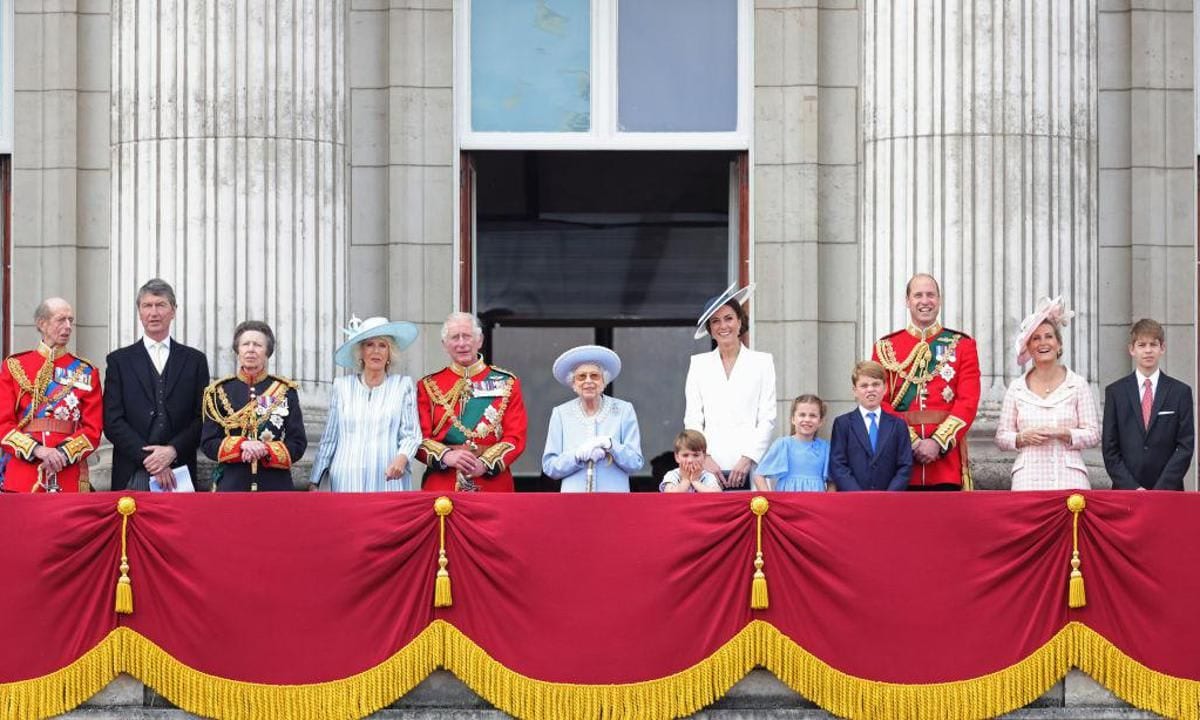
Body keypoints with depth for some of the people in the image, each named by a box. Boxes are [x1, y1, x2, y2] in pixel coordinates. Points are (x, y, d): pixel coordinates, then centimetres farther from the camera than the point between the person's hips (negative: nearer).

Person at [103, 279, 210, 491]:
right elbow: (112, 421, 2)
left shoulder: (195, 360, 12)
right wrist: (148, 458, -9)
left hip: (179, 473, 1)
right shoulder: (119, 360, 10)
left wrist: (173, 451, -9)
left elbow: (203, 418, 7)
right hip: (132, 477, -1)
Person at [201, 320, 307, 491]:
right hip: (232, 487, 0)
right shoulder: (220, 392, 7)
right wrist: (241, 445, -15)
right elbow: (208, 443, 3)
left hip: (275, 488, 0)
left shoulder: (285, 392, 6)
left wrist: (266, 451, -15)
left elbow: (298, 444, 4)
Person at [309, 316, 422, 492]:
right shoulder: (342, 386, 13)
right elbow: (329, 439, 15)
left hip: (390, 480, -1)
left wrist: (402, 458, -18)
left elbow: (411, 434, 3)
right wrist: (314, 482, 12)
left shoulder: (404, 385, 9)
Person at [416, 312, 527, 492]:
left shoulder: (506, 383, 8)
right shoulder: (428, 386, 9)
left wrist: (486, 463, -16)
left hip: (493, 484, 0)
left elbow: (515, 437, 1)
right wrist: (447, 456, -18)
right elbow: (421, 438, 2)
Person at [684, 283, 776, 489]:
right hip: (709, 466, 1)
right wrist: (705, 458, -5)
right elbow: (692, 420, 9)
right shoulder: (699, 364, 14)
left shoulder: (762, 362, 10)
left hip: (749, 466, -1)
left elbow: (767, 419, 5)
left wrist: (747, 459, -7)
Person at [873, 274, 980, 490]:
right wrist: (911, 441, -11)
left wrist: (938, 442, -13)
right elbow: (880, 403, 3)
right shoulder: (885, 348, 10)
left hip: (947, 456, 0)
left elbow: (968, 402, -1)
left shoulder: (962, 345, 8)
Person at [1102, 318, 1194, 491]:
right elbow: (1109, 449, 3)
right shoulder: (1115, 392, 6)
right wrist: (1132, 488, -8)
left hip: (1168, 490, 0)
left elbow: (1185, 446, 0)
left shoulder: (1181, 392, 5)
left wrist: (1162, 488, -9)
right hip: (1125, 491, 1)